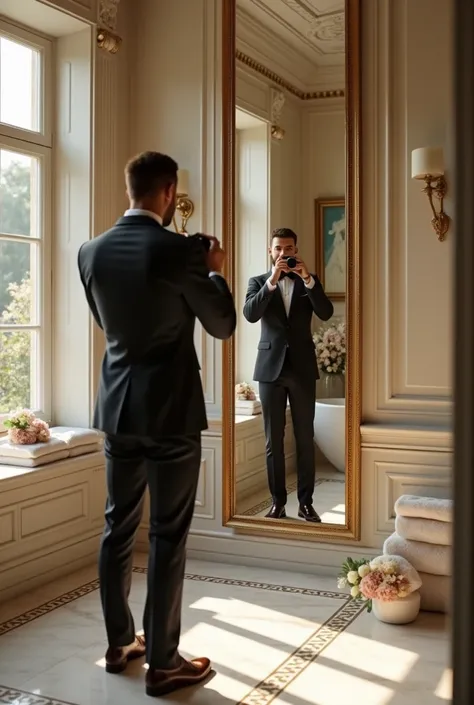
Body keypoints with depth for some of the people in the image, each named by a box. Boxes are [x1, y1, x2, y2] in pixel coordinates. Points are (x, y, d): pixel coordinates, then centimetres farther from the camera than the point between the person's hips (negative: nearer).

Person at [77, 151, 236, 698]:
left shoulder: (92, 252, 2)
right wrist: (213, 271, 10)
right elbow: (222, 325, -5)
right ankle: (163, 663, 12)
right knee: (167, 536, 3)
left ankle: (119, 644, 28)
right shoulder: (179, 251, -15)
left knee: (118, 528, 15)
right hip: (171, 411, -6)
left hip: (117, 408, 6)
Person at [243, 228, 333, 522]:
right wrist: (272, 281, -20)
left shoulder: (309, 281, 8)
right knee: (274, 439, 4)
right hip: (271, 367, 0)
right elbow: (250, 314, -12)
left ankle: (306, 502, 11)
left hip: (302, 368, 1)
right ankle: (278, 501, 12)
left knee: (305, 438, 3)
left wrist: (307, 278, -16)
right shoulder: (258, 281, 6)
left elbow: (326, 313, -7)